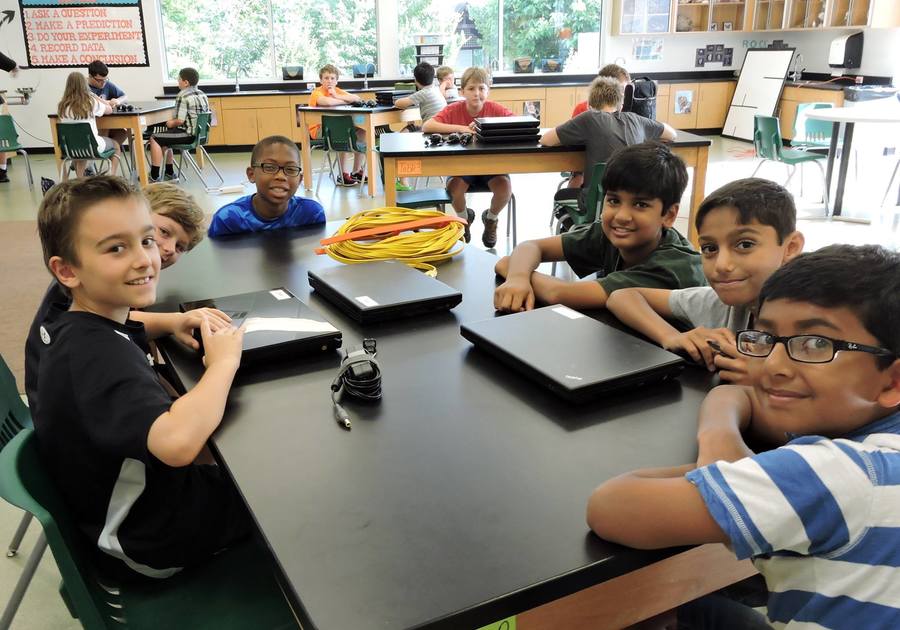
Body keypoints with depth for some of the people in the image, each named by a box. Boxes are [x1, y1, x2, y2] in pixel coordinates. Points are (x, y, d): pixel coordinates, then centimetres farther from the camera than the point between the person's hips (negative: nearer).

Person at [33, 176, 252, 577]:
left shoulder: (76, 325, -7)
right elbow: (176, 443, -52)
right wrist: (223, 362, -34)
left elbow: (120, 323, 20)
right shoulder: (99, 354, -35)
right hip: (150, 541, -8)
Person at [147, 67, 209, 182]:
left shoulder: (183, 96, -16)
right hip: (199, 133, 9)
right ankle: (169, 172, 30)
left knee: (154, 139, -2)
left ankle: (154, 175, -1)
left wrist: (171, 123, -1)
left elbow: (180, 121, -22)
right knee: (164, 137, 26)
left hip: (188, 134, -9)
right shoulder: (202, 94, 10)